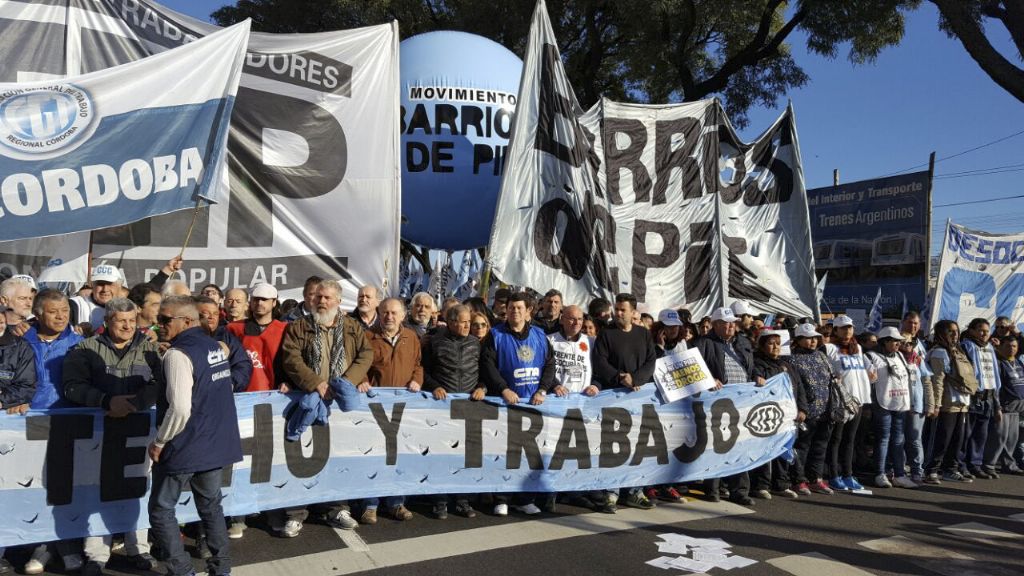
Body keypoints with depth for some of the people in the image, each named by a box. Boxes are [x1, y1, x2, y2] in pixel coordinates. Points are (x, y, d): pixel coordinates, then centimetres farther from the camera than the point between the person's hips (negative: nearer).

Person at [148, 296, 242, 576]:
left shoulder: (178, 354, -18)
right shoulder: (215, 346, 8)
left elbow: (179, 409, -25)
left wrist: (159, 442, -14)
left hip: (185, 447, -8)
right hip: (217, 443, 8)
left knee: (161, 510, 8)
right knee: (211, 505, 18)